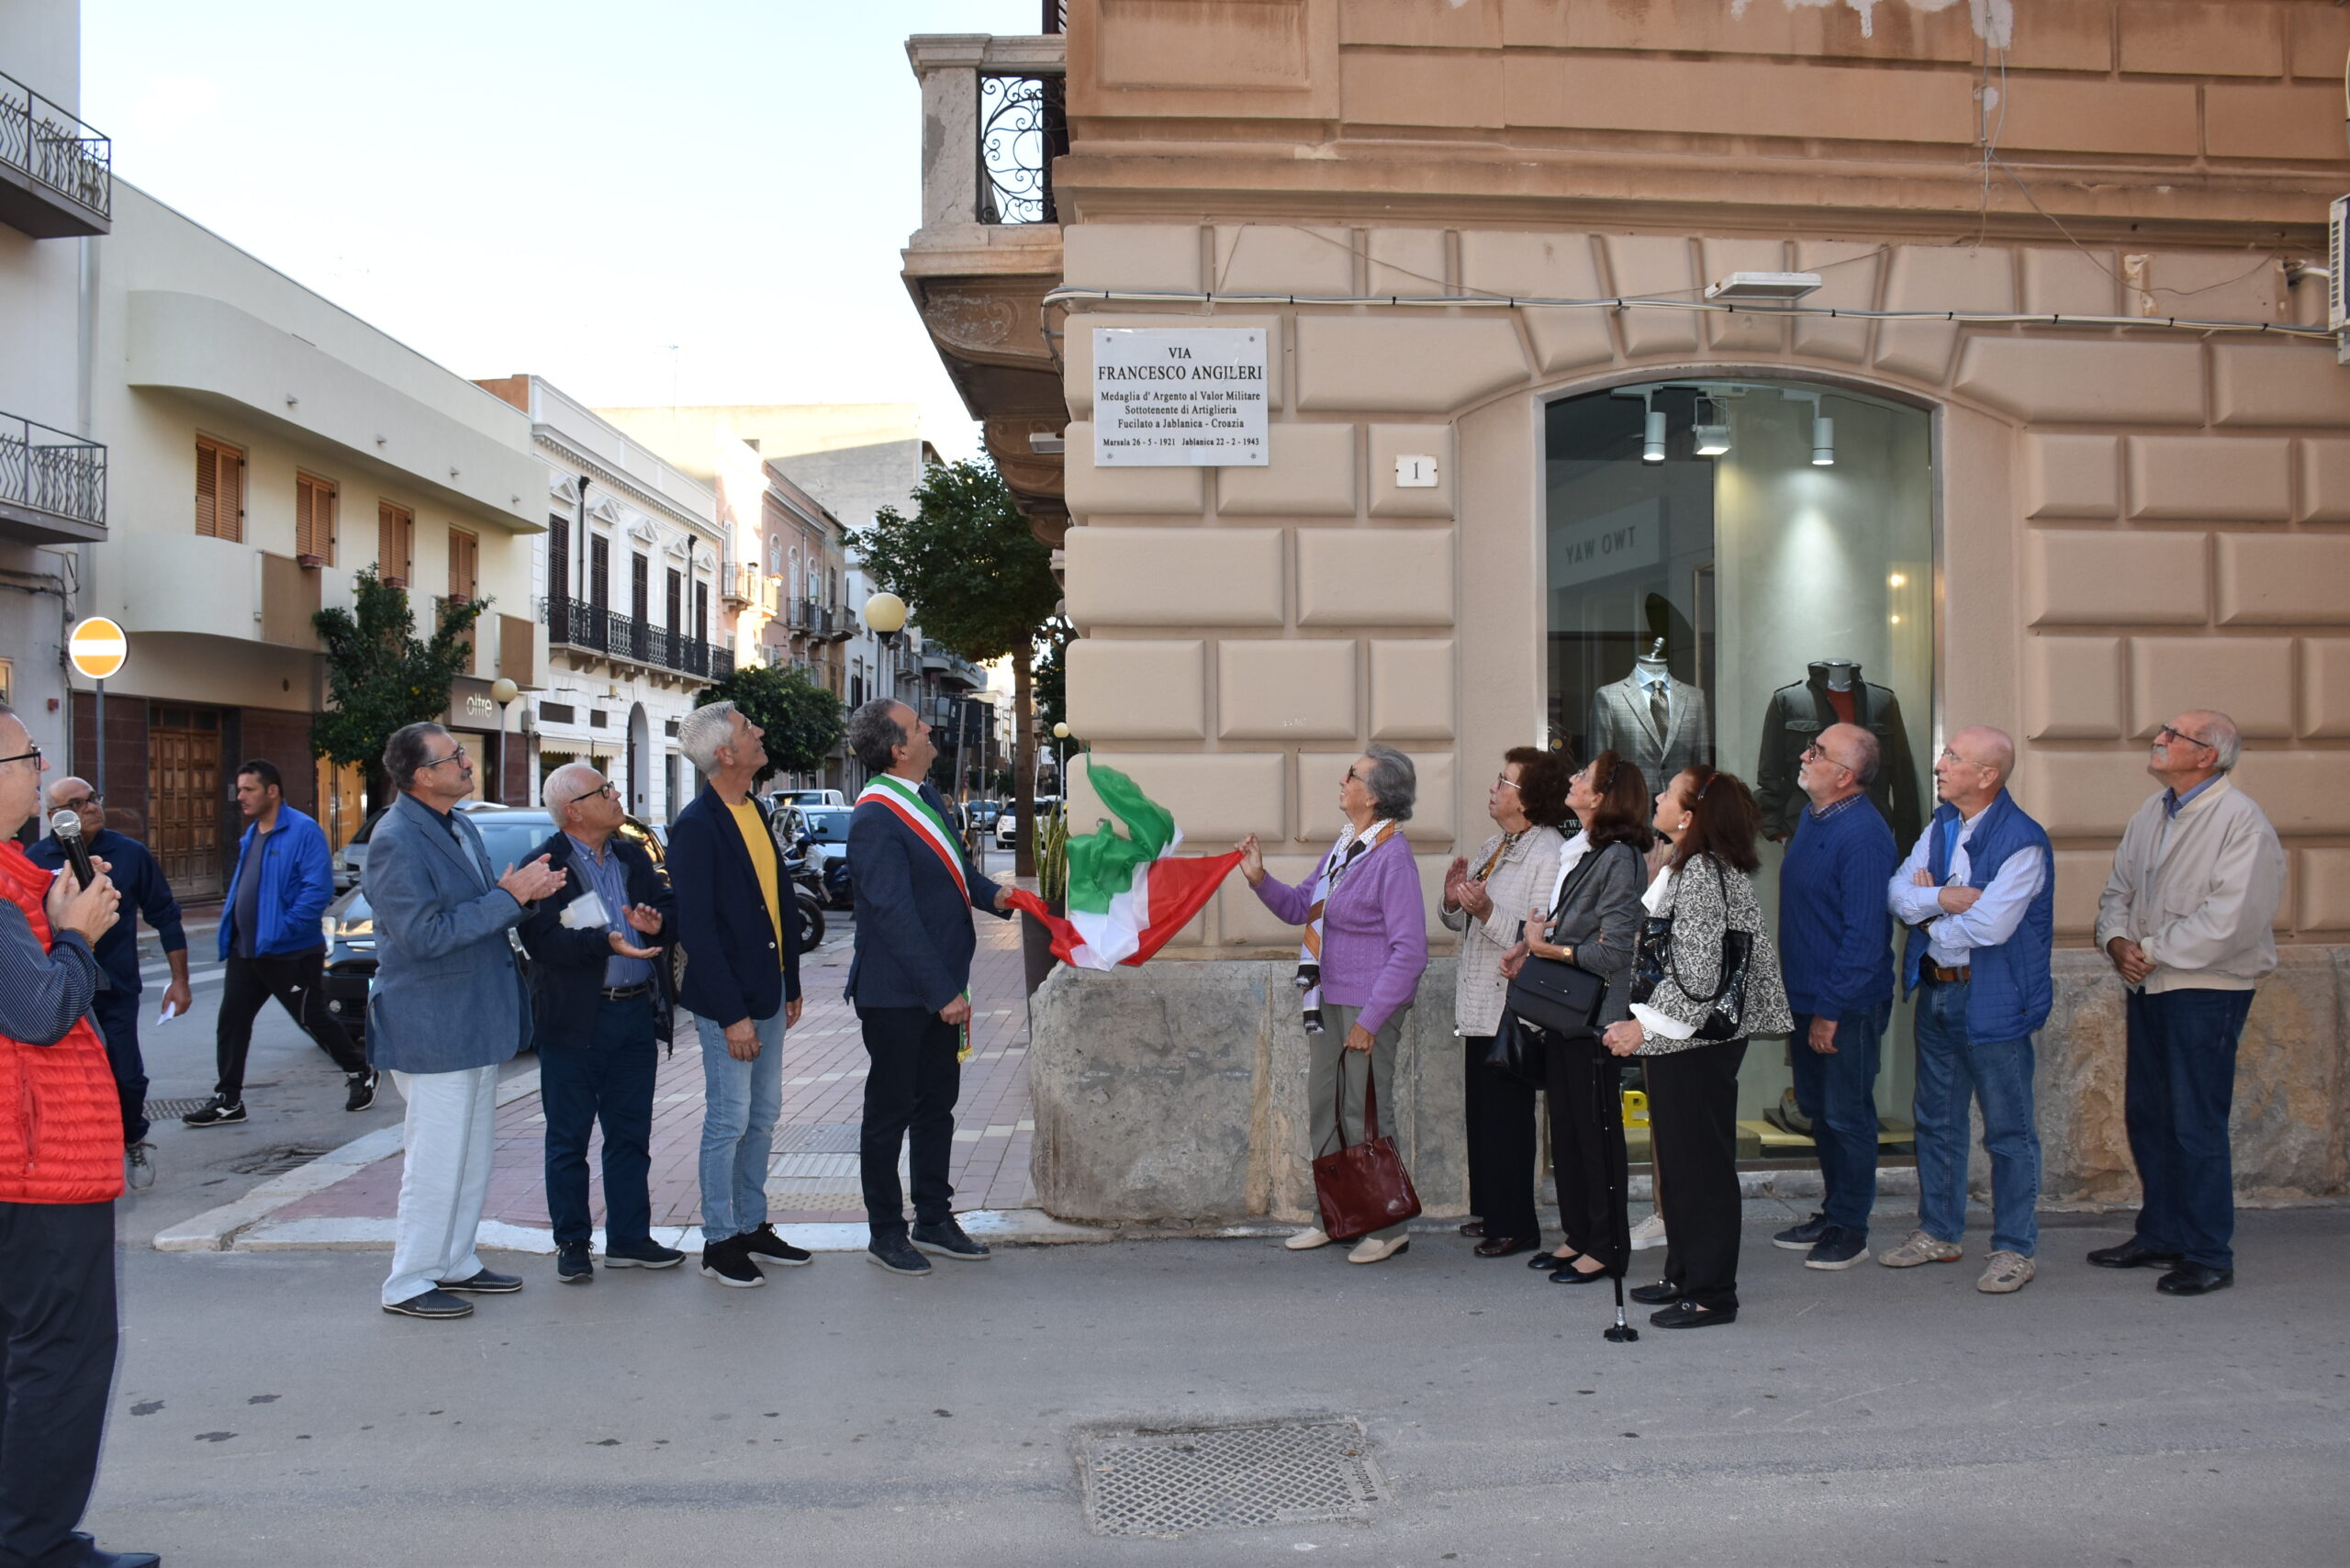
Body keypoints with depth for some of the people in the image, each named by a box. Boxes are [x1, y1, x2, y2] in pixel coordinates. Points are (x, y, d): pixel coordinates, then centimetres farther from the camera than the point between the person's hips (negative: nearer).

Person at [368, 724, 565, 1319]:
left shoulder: (459, 825, 10)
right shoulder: (396, 841, -19)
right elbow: (425, 935, -24)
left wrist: (521, 890, -1)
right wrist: (508, 897, -22)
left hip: (475, 1020, 9)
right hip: (432, 1028, -9)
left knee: (473, 1156, 17)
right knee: (436, 1160, -1)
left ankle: (454, 1262, 30)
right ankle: (408, 1285, 11)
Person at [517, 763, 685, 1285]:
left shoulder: (633, 857, 12)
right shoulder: (546, 865, -8)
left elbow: (672, 906, 10)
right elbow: (541, 939, -19)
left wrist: (657, 921, -12)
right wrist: (607, 942, -29)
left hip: (635, 1013, 6)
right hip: (575, 1021, -6)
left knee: (631, 1133, 12)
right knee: (568, 1138, 6)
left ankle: (629, 1238, 22)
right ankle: (572, 1244, 18)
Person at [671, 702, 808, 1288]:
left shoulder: (755, 811, 9)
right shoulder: (696, 826, -16)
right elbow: (696, 928, -18)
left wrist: (790, 986, 15)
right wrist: (731, 1015, -19)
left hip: (768, 992, 8)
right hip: (726, 1000, -8)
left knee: (763, 1115, 15)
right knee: (729, 1120, 1)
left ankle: (753, 1226, 28)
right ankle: (720, 1242, 13)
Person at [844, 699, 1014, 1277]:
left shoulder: (924, 794, 8)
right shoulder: (874, 820, -21)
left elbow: (952, 865, 21)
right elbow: (894, 915, -23)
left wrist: (992, 894, 0)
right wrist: (944, 993, -22)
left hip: (939, 987, 9)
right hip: (896, 995, -9)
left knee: (936, 1104, 16)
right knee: (890, 1111, 6)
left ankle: (934, 1222, 29)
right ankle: (886, 1232, 19)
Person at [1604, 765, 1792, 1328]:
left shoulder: (1701, 873, -19)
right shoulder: (1692, 867, 14)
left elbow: (1697, 969, -25)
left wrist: (1644, 1025, -24)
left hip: (1697, 1042, -11)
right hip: (1686, 1037, 11)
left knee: (1700, 1162, -3)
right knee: (1680, 1160, 17)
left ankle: (1711, 1294, 6)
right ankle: (1685, 1275, 28)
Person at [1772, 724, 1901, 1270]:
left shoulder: (1862, 835, -20)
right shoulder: (1812, 819, 9)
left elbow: (1863, 933, -22)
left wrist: (1830, 1010, -20)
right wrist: (1802, 1000, 18)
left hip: (1846, 1004, -9)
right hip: (1807, 996, 9)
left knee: (1846, 1116, 3)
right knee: (1817, 1108, 17)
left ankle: (1849, 1231, 15)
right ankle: (1833, 1213, 30)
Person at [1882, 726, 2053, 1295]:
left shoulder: (2023, 841, -17)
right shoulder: (1941, 826, 7)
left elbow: (1989, 926, -24)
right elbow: (1897, 891, 1)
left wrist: (1927, 913, -8)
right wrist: (1941, 898, -18)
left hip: (1992, 1001, -8)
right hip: (1934, 990, 8)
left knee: (2008, 1130, 2)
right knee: (1937, 1120, 17)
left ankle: (2014, 1249, 13)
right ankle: (1938, 1232, 31)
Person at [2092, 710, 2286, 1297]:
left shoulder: (2241, 820, -14)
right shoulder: (2152, 813, 11)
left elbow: (2230, 919, -21)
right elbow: (2119, 889, 17)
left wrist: (2153, 952, -14)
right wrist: (2118, 941, -3)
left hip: (2205, 991, -8)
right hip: (2148, 986, 8)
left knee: (2196, 1126, -4)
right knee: (2146, 1116, 14)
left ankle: (2208, 1255, 7)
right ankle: (2160, 1236, 27)